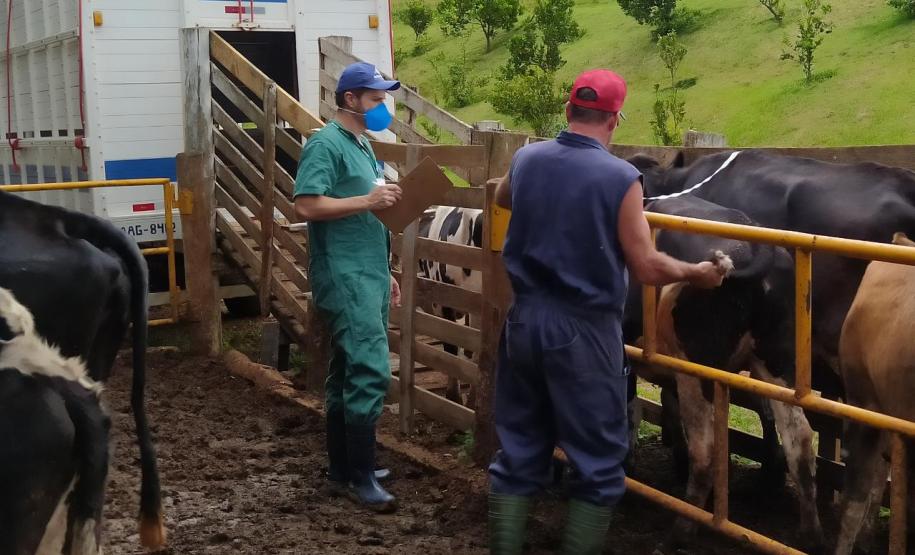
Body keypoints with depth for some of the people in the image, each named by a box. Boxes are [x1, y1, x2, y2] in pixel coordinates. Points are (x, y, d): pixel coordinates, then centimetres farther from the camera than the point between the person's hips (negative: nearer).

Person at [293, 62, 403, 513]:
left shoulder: (361, 145, 19)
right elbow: (307, 205, -21)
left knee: (348, 372, 12)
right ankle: (361, 477, -5)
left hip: (367, 274, 10)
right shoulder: (325, 144, -10)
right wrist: (368, 200, -19)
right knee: (370, 371, -13)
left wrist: (385, 272, 22)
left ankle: (343, 471, 19)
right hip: (344, 277, -10)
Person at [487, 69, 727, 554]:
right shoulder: (620, 178, -13)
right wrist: (697, 273, 6)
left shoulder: (526, 161, 1)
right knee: (596, 461, 9)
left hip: (524, 319, 5)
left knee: (518, 452, 15)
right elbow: (647, 269, -12)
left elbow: (502, 200, 25)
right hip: (585, 331, -5)